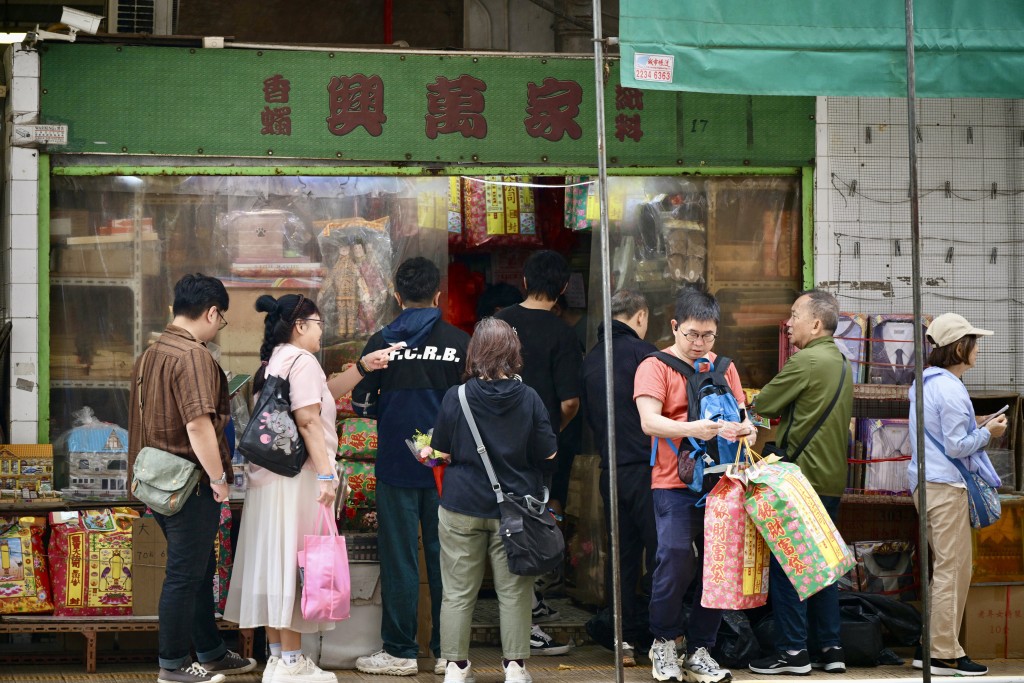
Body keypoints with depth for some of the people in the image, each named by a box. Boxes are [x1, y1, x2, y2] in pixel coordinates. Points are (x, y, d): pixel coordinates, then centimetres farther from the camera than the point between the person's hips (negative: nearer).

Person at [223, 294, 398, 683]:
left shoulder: (274, 361, 19)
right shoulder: (301, 361, -11)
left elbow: (323, 392, 23)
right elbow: (308, 420, -19)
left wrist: (363, 366, 17)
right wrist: (326, 474, -21)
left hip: (270, 476, 10)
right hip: (297, 477, -10)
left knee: (275, 562, 11)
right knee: (294, 561, -6)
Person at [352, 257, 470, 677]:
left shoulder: (382, 342, -4)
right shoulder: (460, 343, -2)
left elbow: (361, 403, 2)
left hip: (397, 464, -1)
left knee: (399, 557, 4)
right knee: (444, 555, 8)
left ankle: (400, 651, 9)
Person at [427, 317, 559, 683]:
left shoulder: (455, 397, -8)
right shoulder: (529, 398, -8)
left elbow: (441, 452, -1)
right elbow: (548, 452, -3)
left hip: (463, 507, 0)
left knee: (458, 592, 8)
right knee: (514, 591, 9)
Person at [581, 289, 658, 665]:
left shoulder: (591, 359, 10)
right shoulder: (643, 352, -10)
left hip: (610, 468, 6)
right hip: (645, 466, -6)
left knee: (622, 551, 10)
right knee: (659, 550, -1)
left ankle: (625, 637, 11)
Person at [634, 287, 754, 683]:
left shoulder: (723, 368, 15)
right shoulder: (655, 367, 0)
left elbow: (741, 411, 14)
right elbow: (649, 421, -13)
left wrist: (744, 427, -11)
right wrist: (692, 429, -30)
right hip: (674, 483, -4)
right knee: (676, 558, -13)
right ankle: (664, 642, 8)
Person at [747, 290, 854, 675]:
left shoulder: (805, 362, -14)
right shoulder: (840, 362, 15)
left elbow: (761, 406, -11)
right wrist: (786, 411, 10)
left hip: (802, 478, -9)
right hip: (832, 479, 9)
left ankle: (793, 652, -3)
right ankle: (829, 648, 14)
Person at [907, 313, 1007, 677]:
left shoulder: (925, 383, 14)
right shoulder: (951, 389, -17)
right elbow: (956, 447, -18)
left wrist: (972, 425, 15)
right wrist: (987, 433, -5)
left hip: (926, 483, 10)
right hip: (946, 486, -10)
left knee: (947, 569, 16)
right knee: (952, 570, -4)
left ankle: (931, 647, 18)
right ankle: (945, 655, 0)